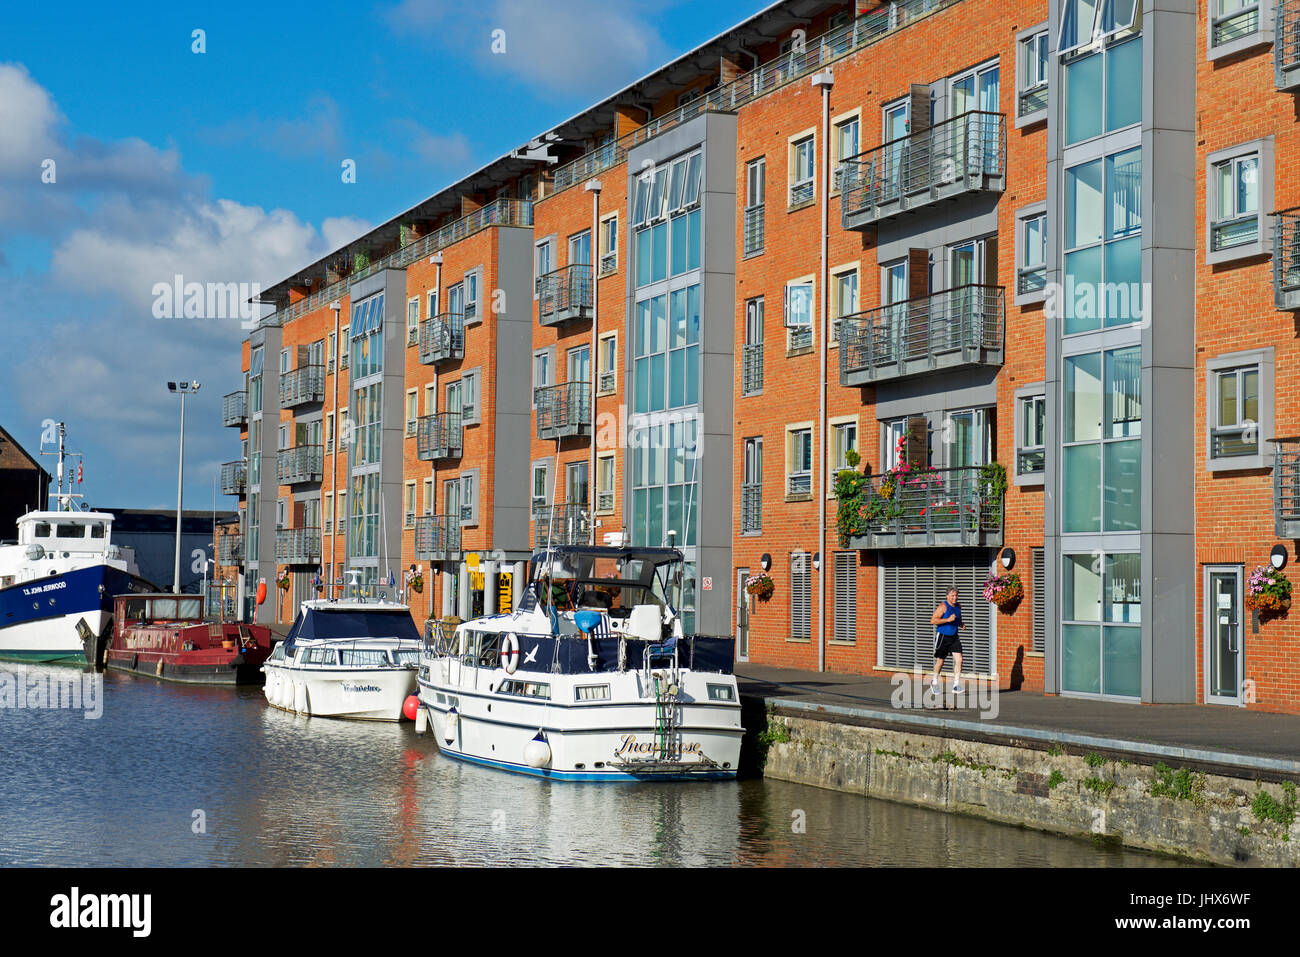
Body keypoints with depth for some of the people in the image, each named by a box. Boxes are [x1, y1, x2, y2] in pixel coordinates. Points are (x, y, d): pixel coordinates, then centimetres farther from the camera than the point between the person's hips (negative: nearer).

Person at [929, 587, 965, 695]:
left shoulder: (958, 606, 9)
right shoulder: (943, 606, -13)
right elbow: (933, 620, -20)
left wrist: (962, 624, 4)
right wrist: (948, 620, -26)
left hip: (954, 637, 6)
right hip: (942, 637, -6)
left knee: (959, 660, -8)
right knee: (940, 661, 5)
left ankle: (956, 685, -5)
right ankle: (934, 682, 27)